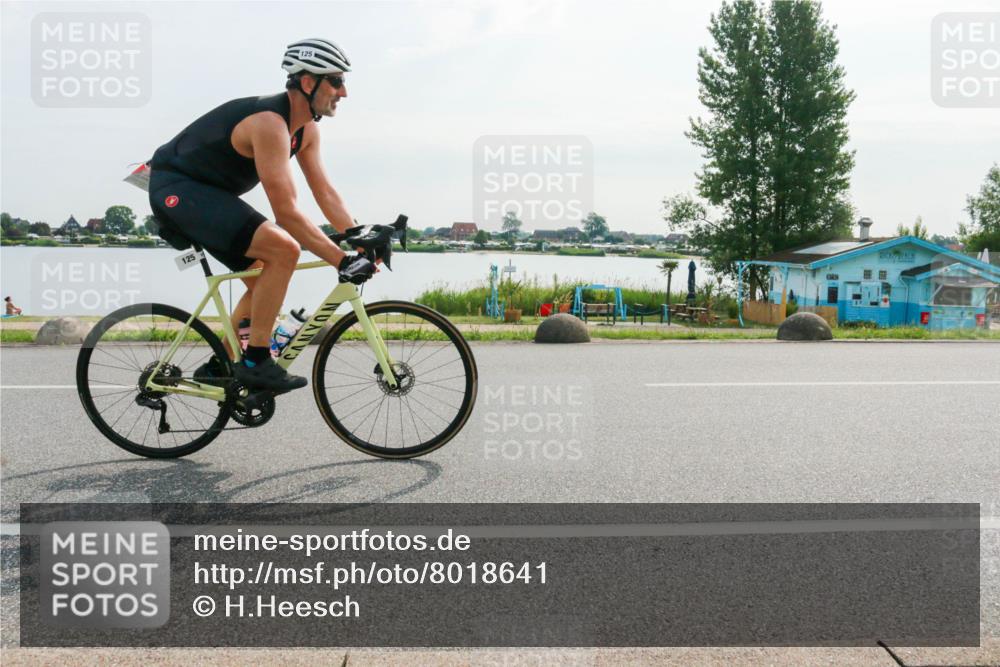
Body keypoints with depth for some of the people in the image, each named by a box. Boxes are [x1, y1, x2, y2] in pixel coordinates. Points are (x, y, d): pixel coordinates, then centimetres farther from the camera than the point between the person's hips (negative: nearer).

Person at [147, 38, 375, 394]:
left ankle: (217, 367, 19)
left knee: (265, 282, 10)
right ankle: (255, 361, -17)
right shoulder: (269, 122, -27)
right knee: (283, 249, -26)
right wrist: (343, 260, -31)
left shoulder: (306, 129, 3)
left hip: (207, 193, 10)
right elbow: (286, 212, -31)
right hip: (176, 189, -10)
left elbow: (325, 192, 5)